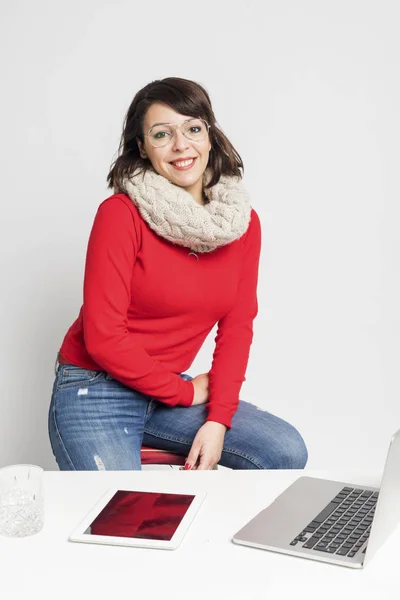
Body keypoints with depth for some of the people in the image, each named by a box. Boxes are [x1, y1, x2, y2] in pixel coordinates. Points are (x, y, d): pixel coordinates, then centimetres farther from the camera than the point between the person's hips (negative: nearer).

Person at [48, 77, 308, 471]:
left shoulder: (244, 222, 1)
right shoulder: (121, 213, -15)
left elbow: (237, 327, 1)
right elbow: (103, 337, -18)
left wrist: (218, 420, -10)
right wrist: (185, 392, -9)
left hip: (170, 394, 5)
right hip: (97, 390, -5)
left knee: (288, 453, -8)